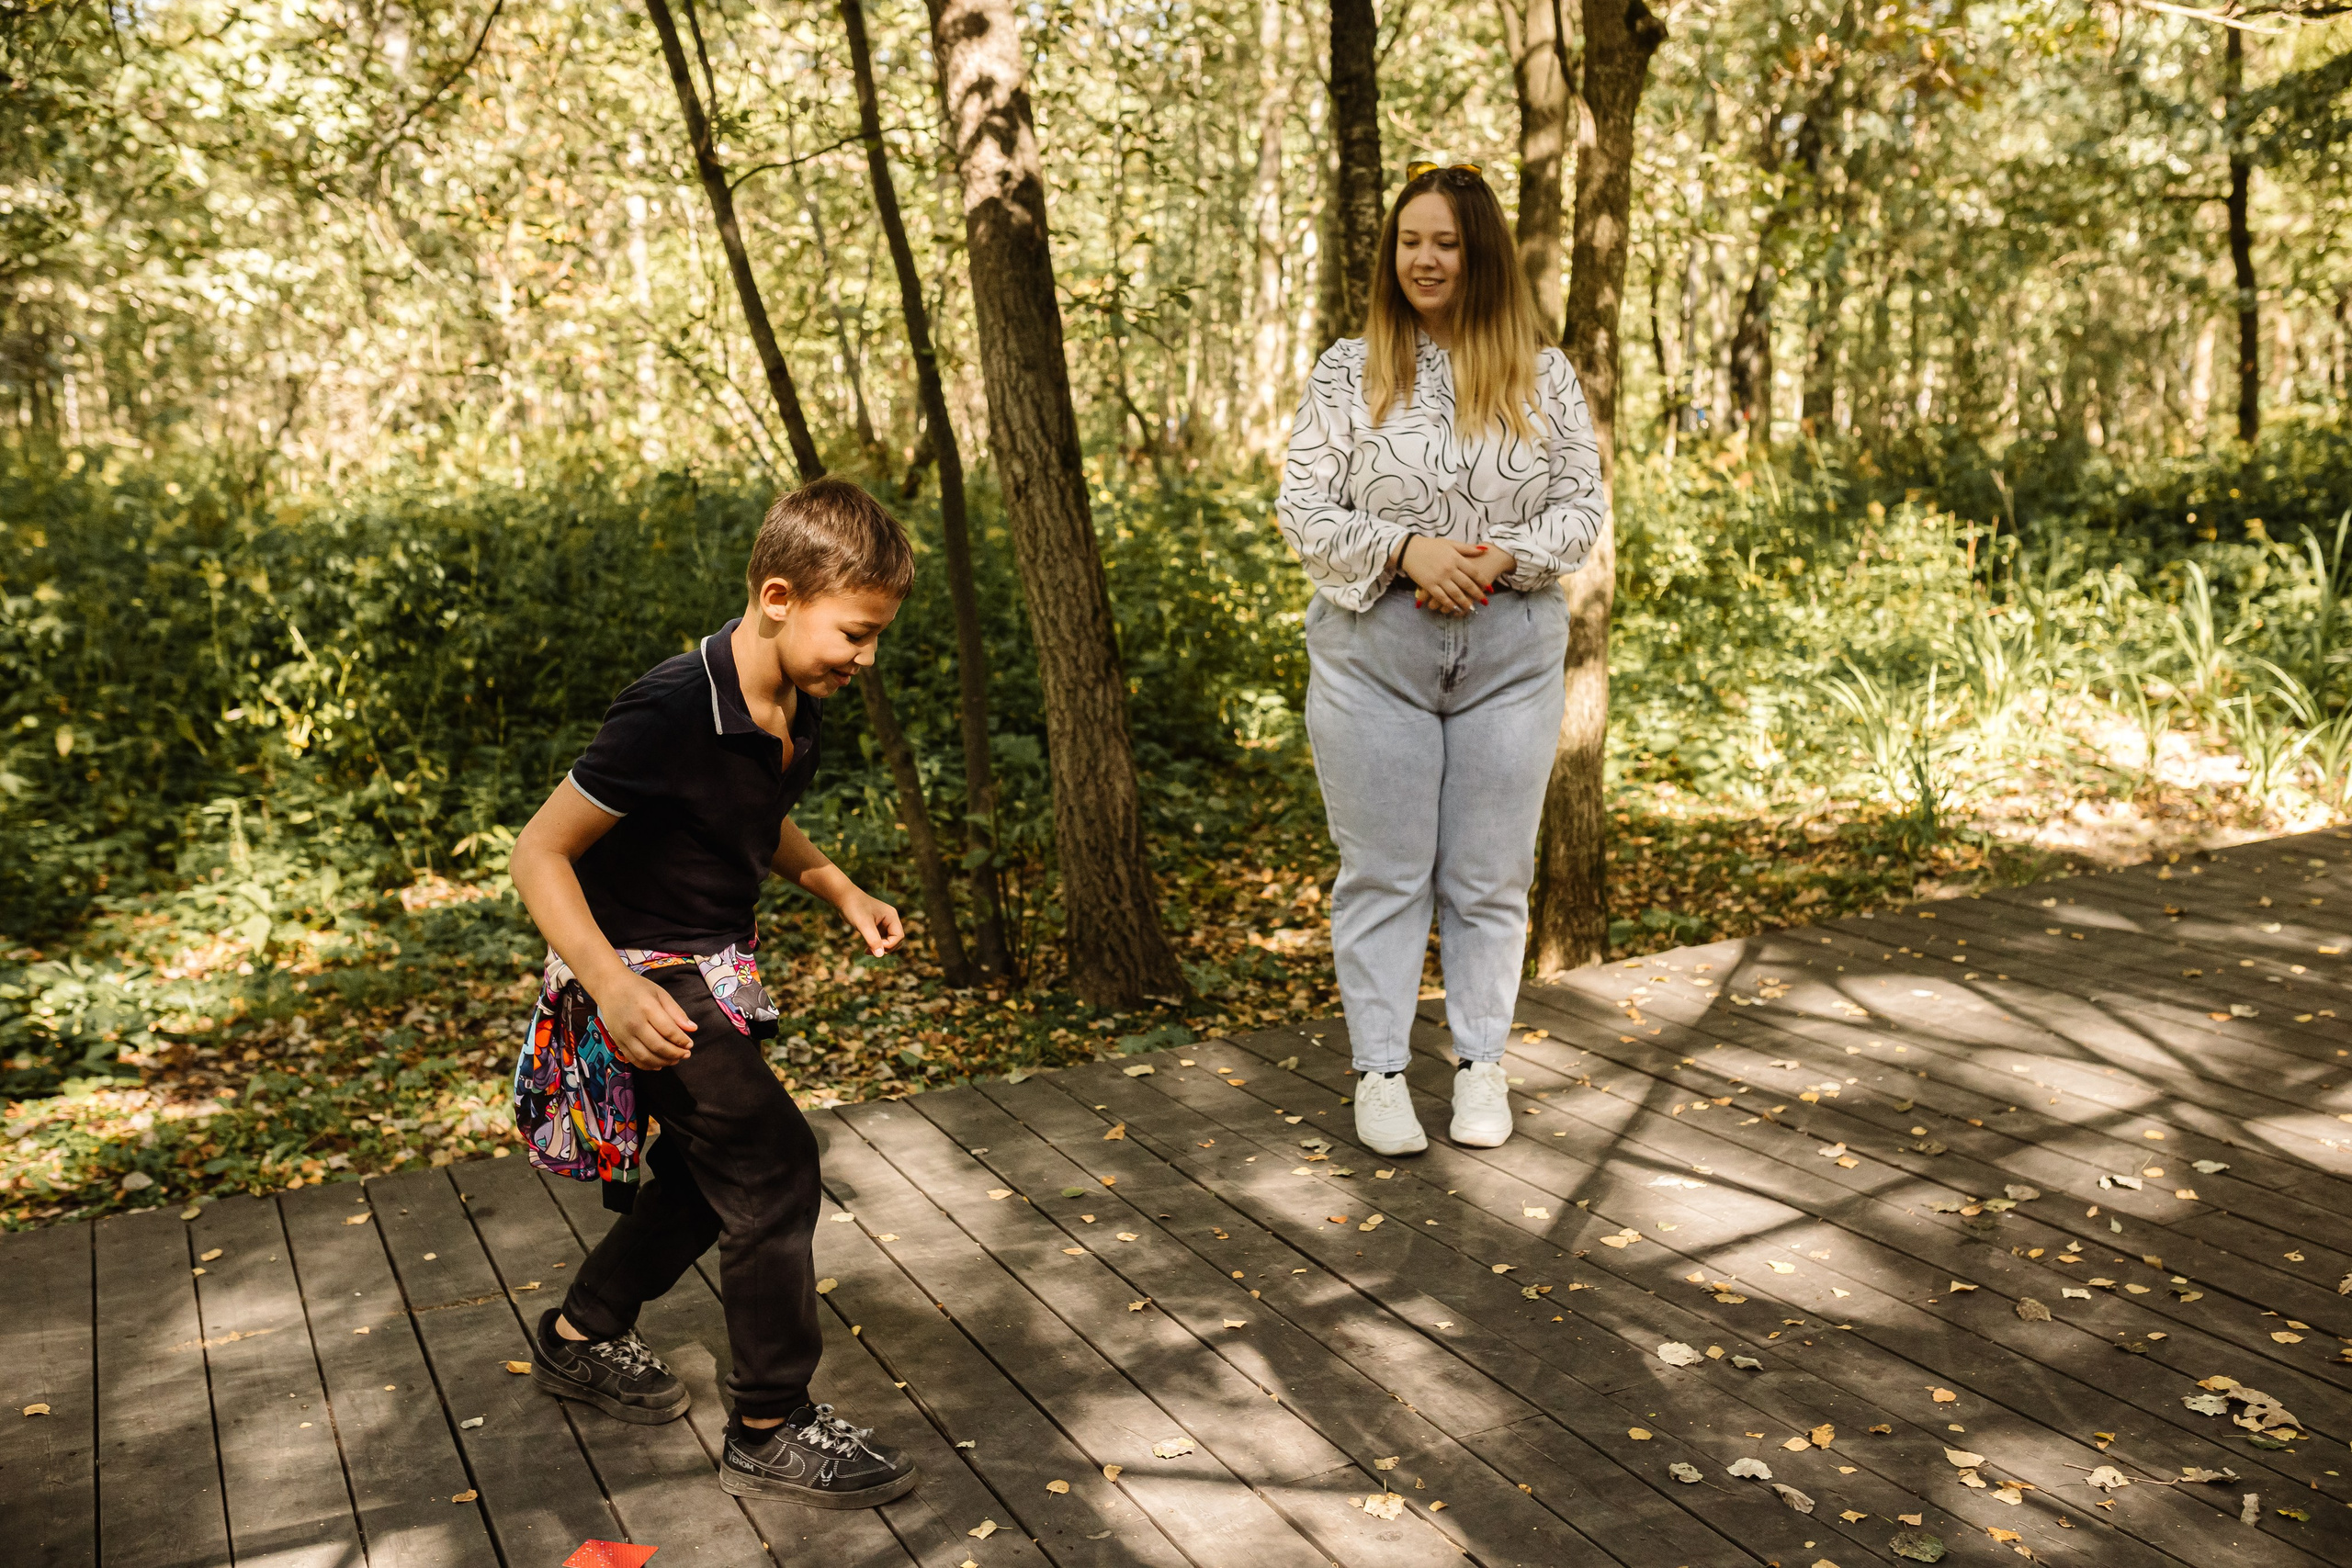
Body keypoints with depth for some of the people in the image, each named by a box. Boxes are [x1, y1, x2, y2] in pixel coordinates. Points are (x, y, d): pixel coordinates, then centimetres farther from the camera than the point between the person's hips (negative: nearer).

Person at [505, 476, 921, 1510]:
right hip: (644, 976, -9)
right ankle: (773, 1430, 3)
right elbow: (540, 852, -25)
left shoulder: (795, 710, -3)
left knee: (708, 1174, 21)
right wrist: (612, 987, -35)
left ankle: (580, 1338, 43)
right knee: (773, 1166, -12)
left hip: (716, 970, 9)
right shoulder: (672, 713, -29)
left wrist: (843, 892, 4)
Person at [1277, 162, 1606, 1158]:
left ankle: (1481, 1064, 24)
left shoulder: (1543, 375, 6)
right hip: (1373, 653, -1)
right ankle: (1379, 1071, 17)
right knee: (1381, 872, 4)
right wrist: (1408, 550, -18)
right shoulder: (1350, 370, 2)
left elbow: (1584, 507, 4)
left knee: (1490, 875, 9)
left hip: (1511, 654, 1)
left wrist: (1500, 557, -15)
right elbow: (1303, 510, -3)